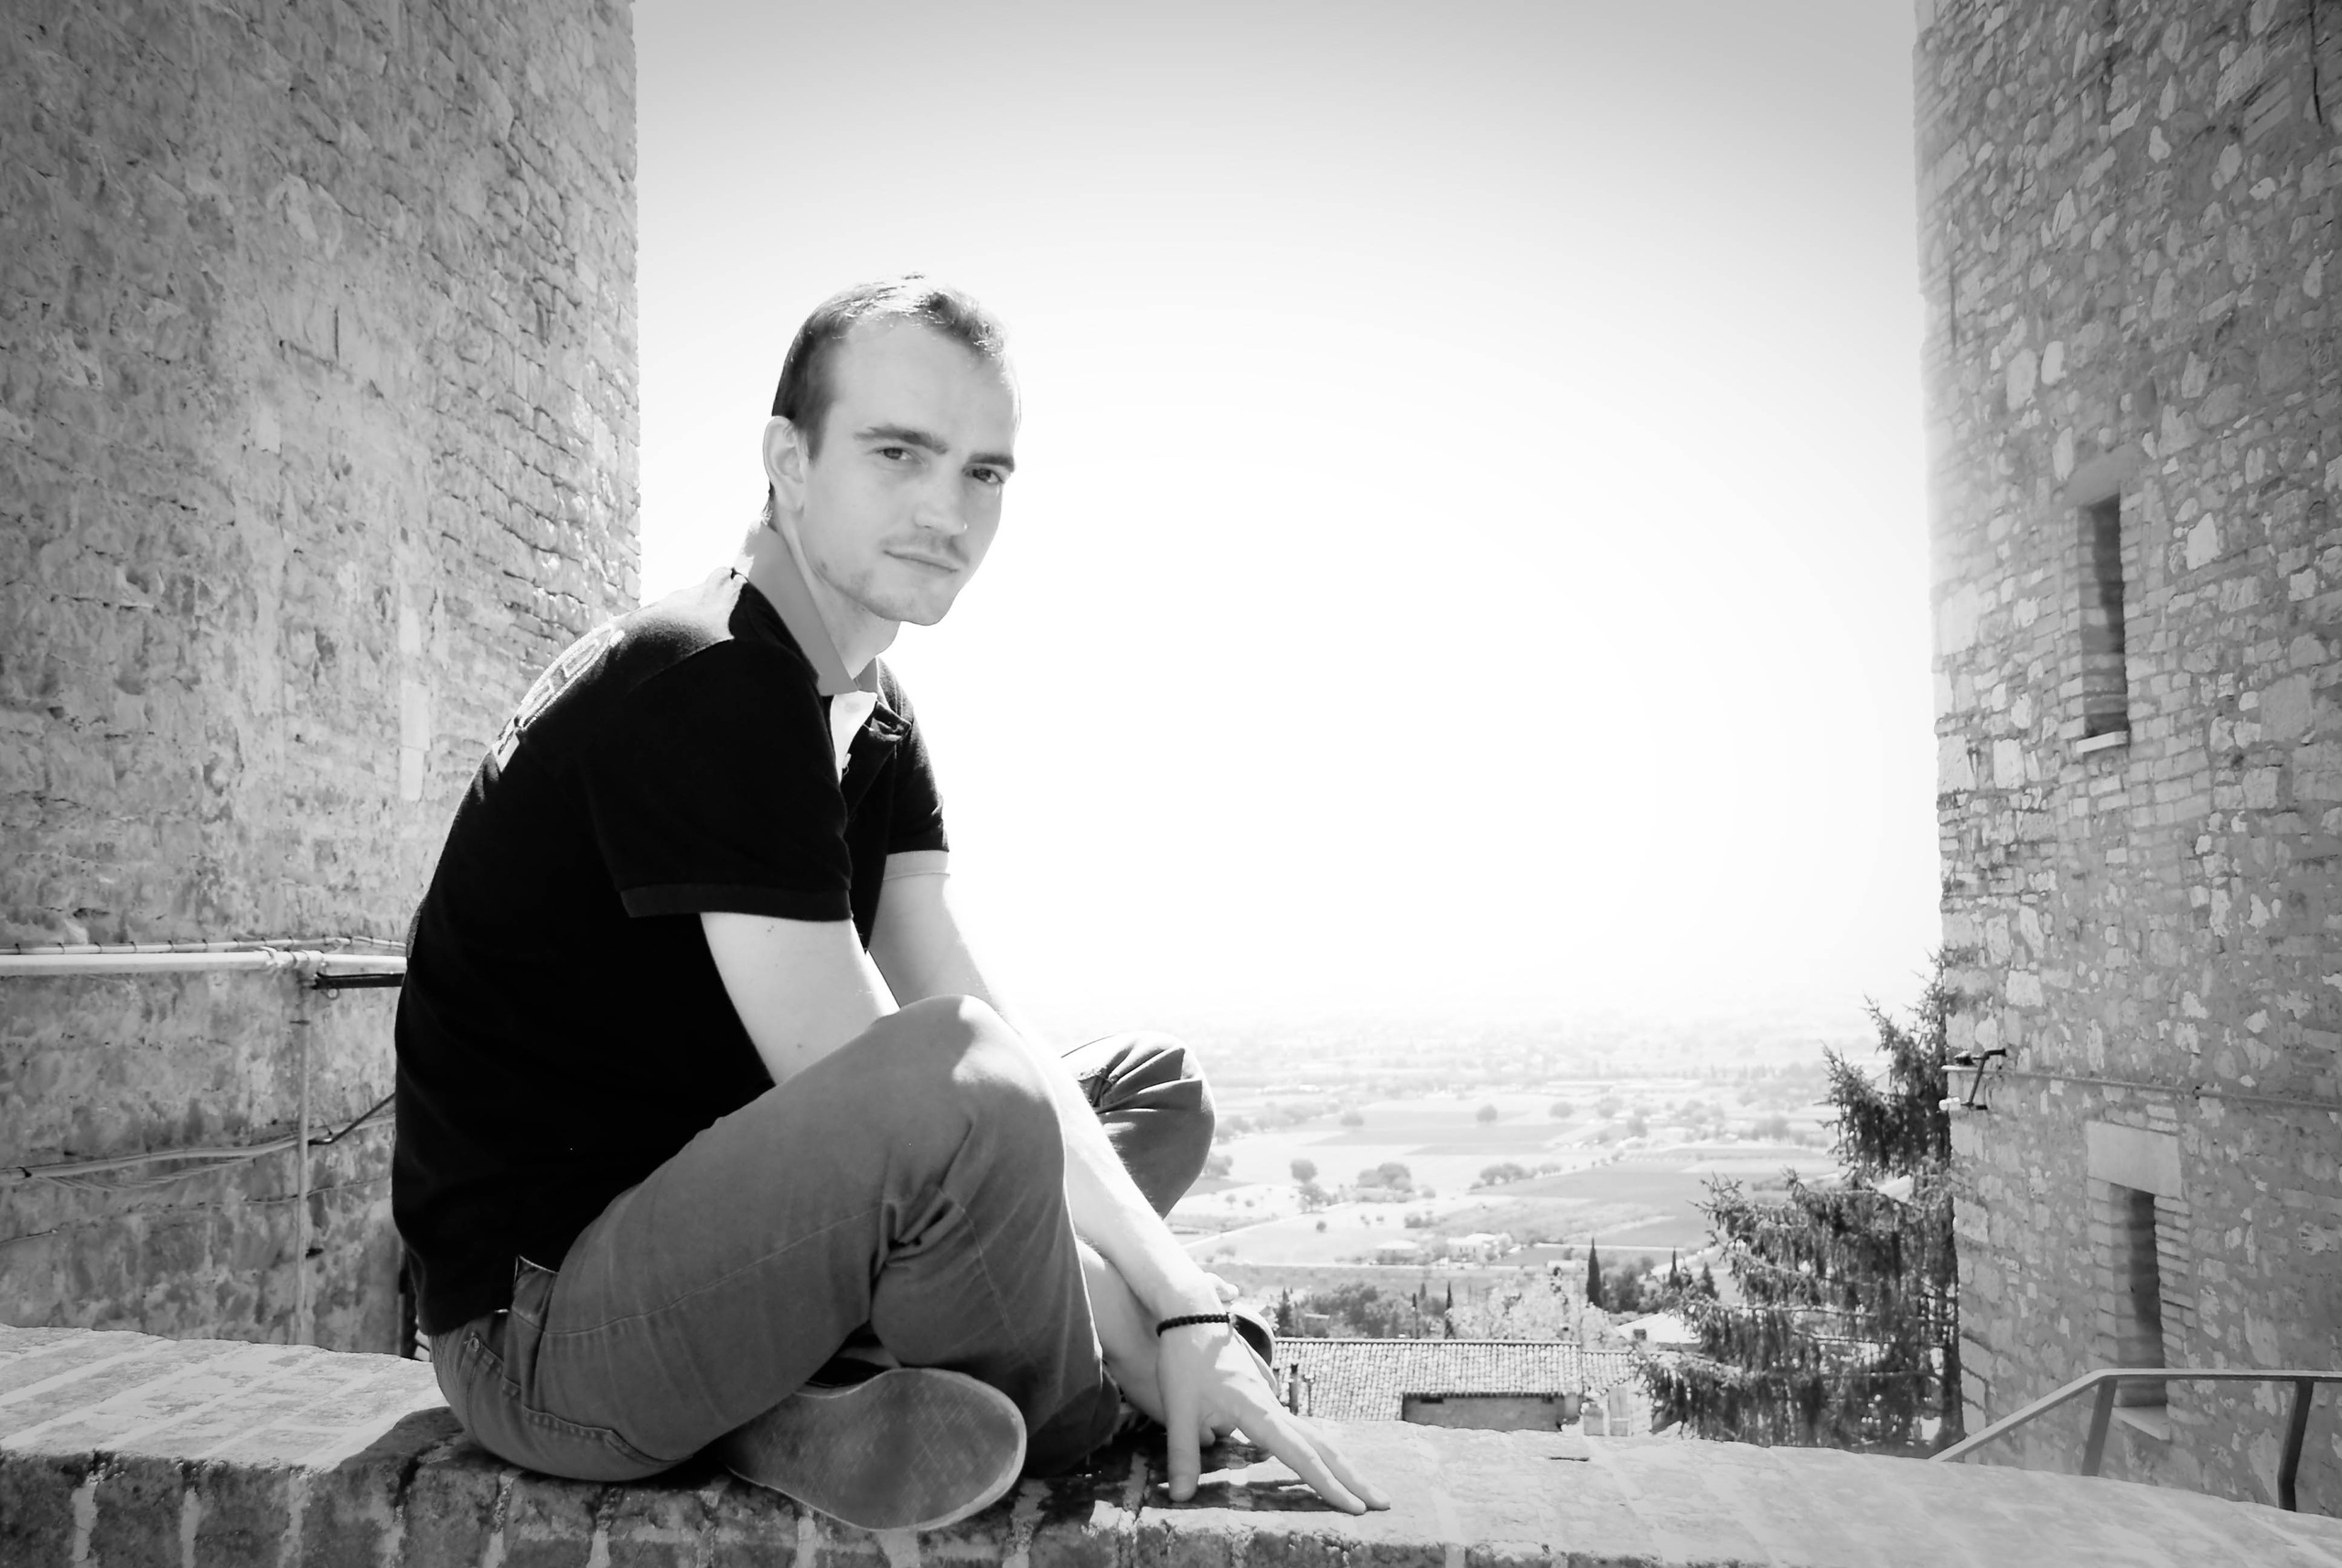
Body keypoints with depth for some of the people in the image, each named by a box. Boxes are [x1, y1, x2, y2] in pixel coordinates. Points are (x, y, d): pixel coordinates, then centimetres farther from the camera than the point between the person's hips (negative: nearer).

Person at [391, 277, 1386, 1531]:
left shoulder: (873, 720, 7)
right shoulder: (699, 686, -22)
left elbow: (972, 1021, -2)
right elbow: (916, 1089, -25)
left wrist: (1187, 1311, -12)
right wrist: (1159, 1357, -17)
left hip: (700, 1228, 9)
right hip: (538, 1325, -9)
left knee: (1157, 1088, 8)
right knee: (972, 1097, -35)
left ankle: (821, 1406, -9)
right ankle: (1062, 1413, -4)